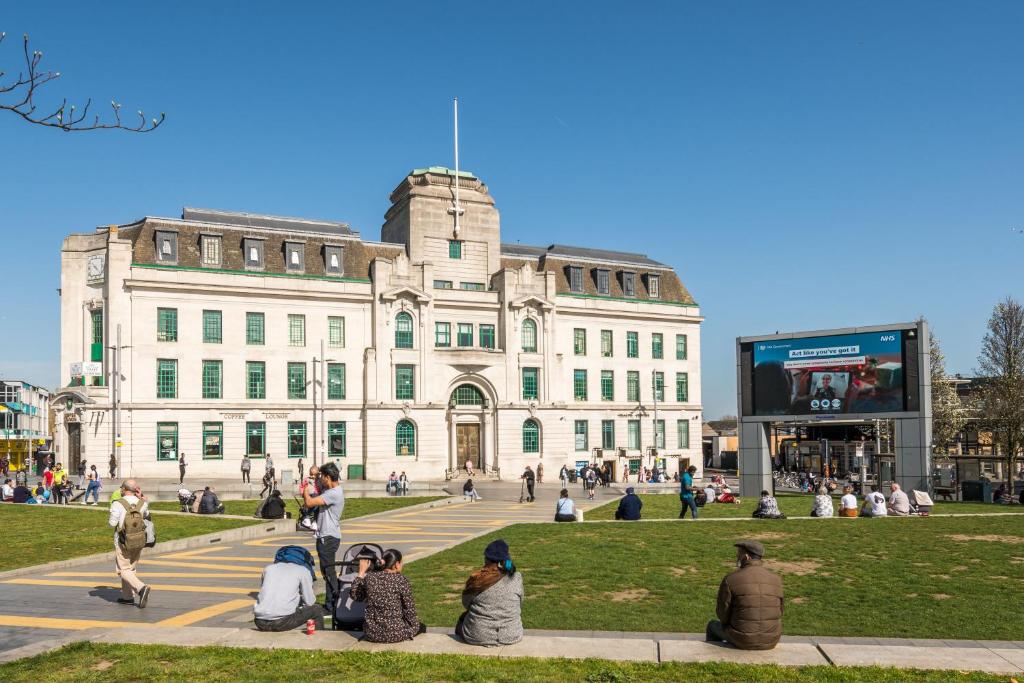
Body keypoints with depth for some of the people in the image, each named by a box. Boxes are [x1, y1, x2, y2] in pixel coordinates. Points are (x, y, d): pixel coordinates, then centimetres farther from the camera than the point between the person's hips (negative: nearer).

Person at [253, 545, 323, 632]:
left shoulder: (268, 568, 18)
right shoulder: (303, 570, 7)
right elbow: (310, 602, 10)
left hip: (260, 623, 5)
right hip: (281, 622, -5)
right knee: (317, 610, 19)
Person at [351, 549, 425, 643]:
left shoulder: (369, 578, -4)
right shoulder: (400, 580, -15)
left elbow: (355, 596, 13)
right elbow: (409, 608, -9)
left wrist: (361, 572, 16)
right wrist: (414, 622, 10)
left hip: (371, 634, 5)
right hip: (394, 635, -5)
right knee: (420, 626, 25)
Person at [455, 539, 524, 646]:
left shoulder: (477, 579, -12)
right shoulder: (516, 578, -8)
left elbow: (466, 603, 3)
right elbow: (520, 605, 4)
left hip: (477, 637, -1)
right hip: (511, 636, 1)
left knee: (462, 617, 28)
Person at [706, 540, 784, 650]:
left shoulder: (730, 580, -14)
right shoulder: (775, 579, -2)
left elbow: (723, 614, -7)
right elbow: (778, 612, 8)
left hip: (742, 639, -3)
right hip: (770, 640, 3)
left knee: (713, 625, 29)